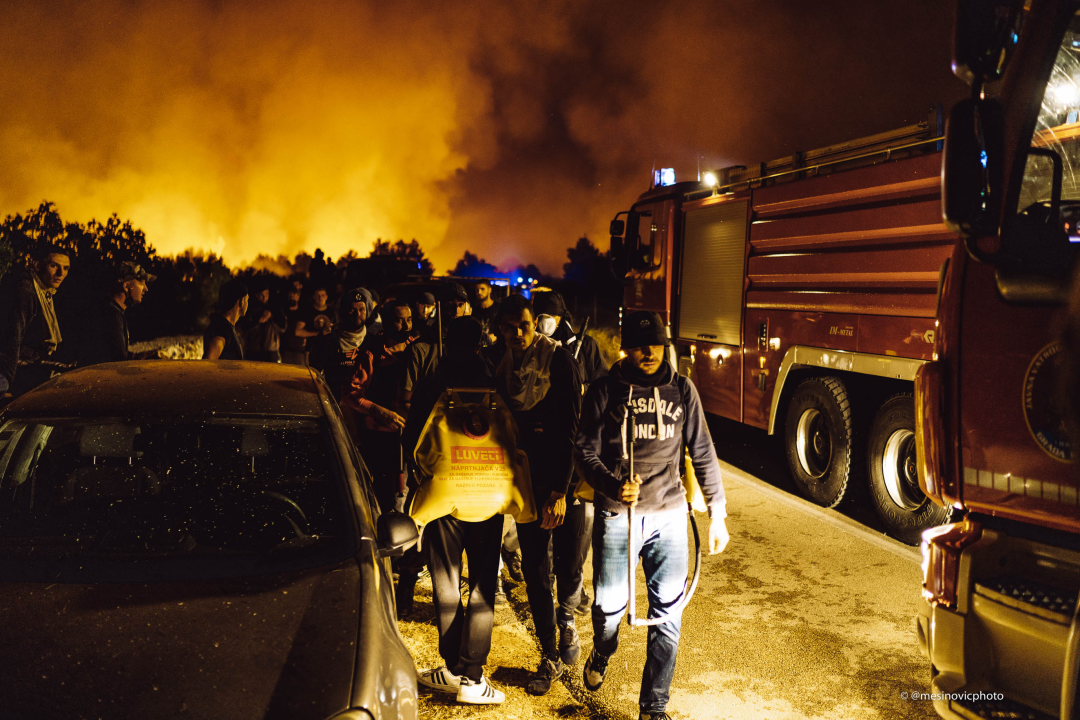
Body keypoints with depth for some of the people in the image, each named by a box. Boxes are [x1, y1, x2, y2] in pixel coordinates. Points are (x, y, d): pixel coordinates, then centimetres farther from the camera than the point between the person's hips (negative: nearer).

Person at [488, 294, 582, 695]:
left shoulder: (558, 361, -14)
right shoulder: (496, 361, -1)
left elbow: (570, 429, -16)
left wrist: (560, 491, -21)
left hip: (566, 476, -3)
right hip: (526, 477, 3)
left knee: (568, 558, 3)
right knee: (534, 565, 7)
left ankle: (567, 617, 37)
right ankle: (550, 657, 21)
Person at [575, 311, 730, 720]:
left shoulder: (681, 390, 3)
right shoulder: (604, 391, -2)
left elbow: (702, 453, 8)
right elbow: (587, 453, -3)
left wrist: (717, 513, 6)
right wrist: (614, 487, -22)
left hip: (669, 516, 1)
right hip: (616, 516, -1)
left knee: (668, 614, 0)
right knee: (609, 604, 6)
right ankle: (601, 655, 42)